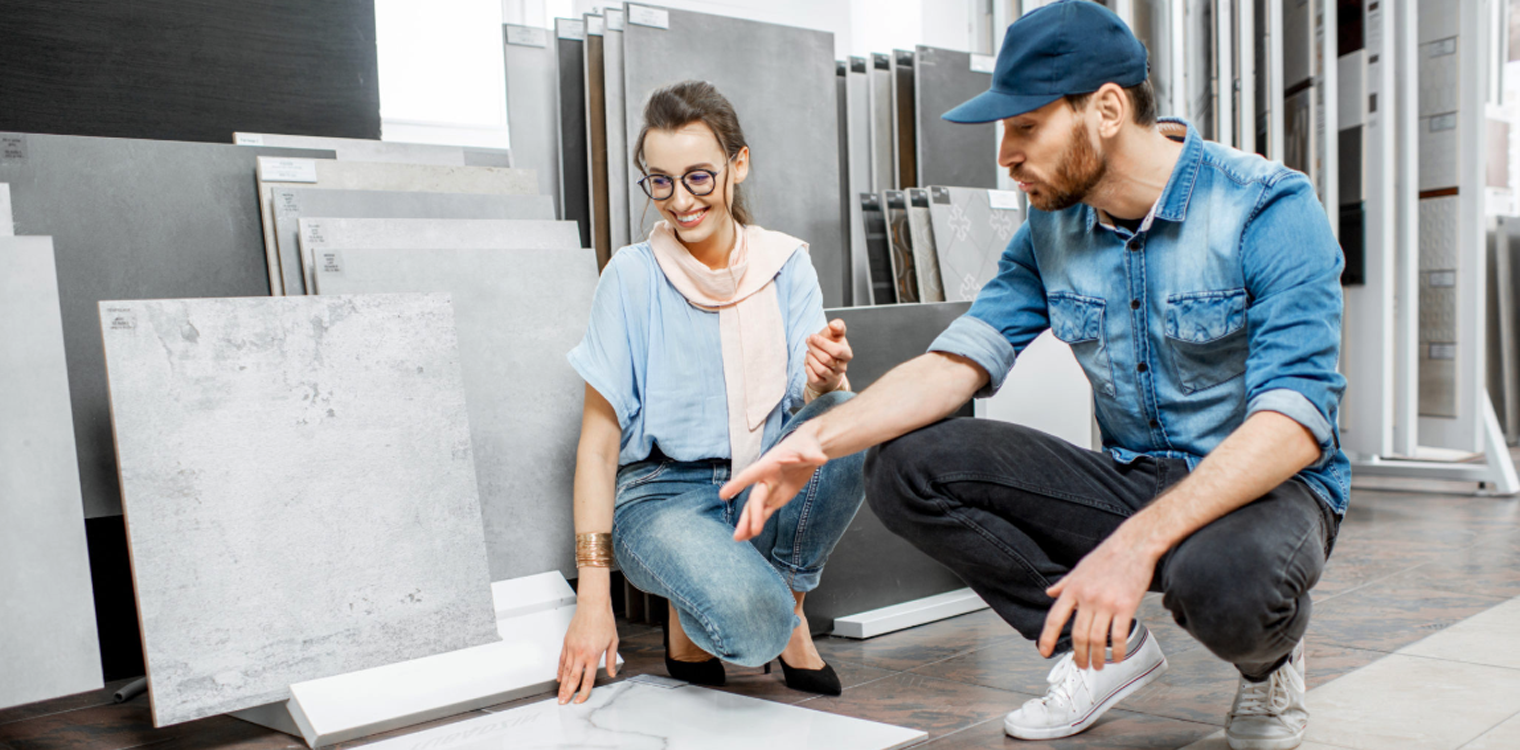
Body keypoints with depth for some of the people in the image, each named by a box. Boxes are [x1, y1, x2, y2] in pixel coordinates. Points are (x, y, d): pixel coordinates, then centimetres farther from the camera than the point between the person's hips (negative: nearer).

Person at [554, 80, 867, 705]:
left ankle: (787, 593, -4)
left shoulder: (785, 265, 0)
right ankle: (693, 608, 4)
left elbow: (809, 403, -7)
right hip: (664, 495, -3)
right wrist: (592, 595, -14)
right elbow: (598, 445, -8)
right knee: (751, 624, -34)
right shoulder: (633, 277, -8)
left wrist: (825, 379, -33)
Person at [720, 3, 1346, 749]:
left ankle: (1269, 656, -1)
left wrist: (1138, 542, -40)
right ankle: (1105, 646, 1)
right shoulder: (1053, 227, 0)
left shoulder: (1270, 209, -18)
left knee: (1225, 575, -41)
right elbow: (959, 359, -5)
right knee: (905, 464, -13)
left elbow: (1294, 419, -27)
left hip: (1268, 488, -5)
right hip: (1128, 482, 5)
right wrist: (823, 436, -23)